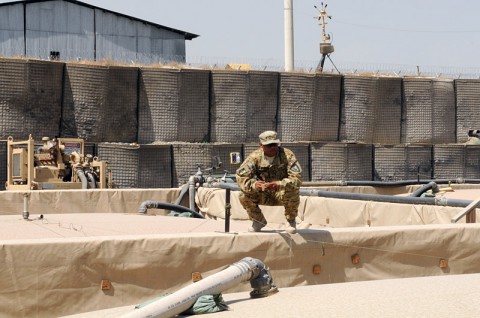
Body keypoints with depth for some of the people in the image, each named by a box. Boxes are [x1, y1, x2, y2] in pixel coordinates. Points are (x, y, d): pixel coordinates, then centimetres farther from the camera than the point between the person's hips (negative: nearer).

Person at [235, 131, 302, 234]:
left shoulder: (287, 155, -18)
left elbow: (297, 178, -27)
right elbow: (240, 176, -19)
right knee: (244, 196, -22)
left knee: (293, 194, -35)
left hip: (281, 193, -2)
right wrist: (254, 184, -40)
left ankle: (291, 221, -3)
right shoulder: (255, 157, -12)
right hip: (263, 196, 2)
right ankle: (259, 221, 6)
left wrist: (279, 184, -45)